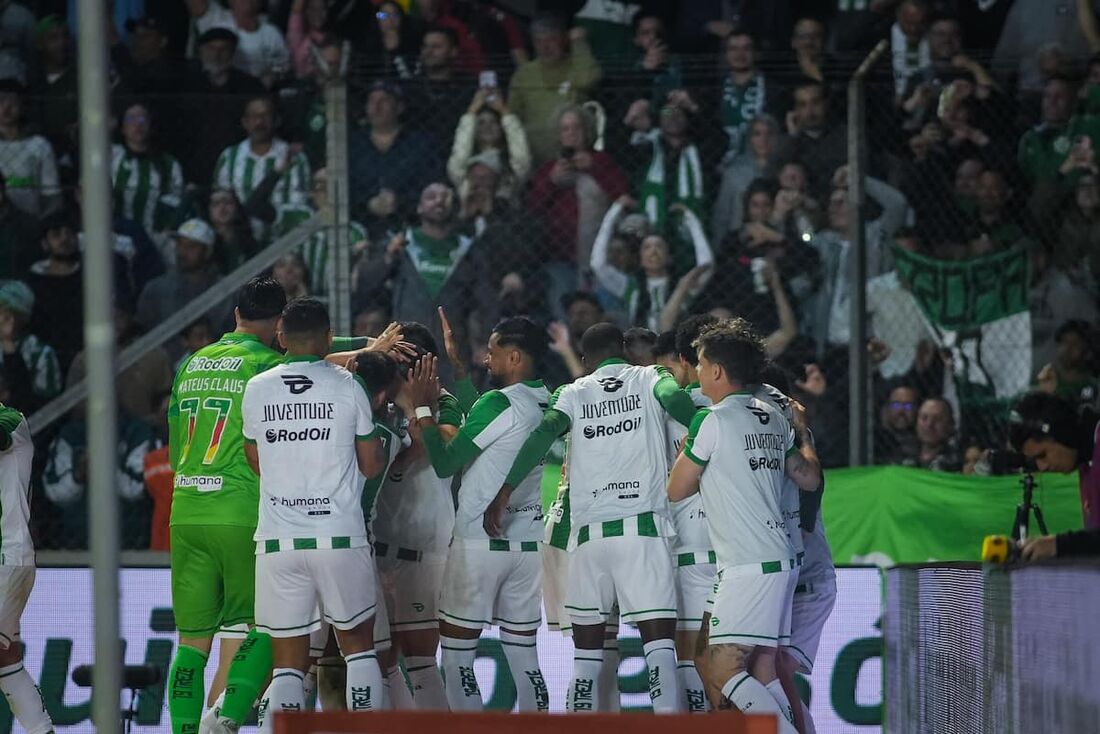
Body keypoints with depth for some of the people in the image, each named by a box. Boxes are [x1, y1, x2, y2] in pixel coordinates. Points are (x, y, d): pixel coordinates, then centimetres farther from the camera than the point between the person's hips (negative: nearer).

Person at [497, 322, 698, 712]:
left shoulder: (575, 392, 12)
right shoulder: (649, 379, 9)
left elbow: (544, 434, -4)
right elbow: (673, 397, -14)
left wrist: (504, 492, -6)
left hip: (589, 530, 2)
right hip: (644, 525, -2)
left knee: (587, 643, 11)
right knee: (658, 635, -7)